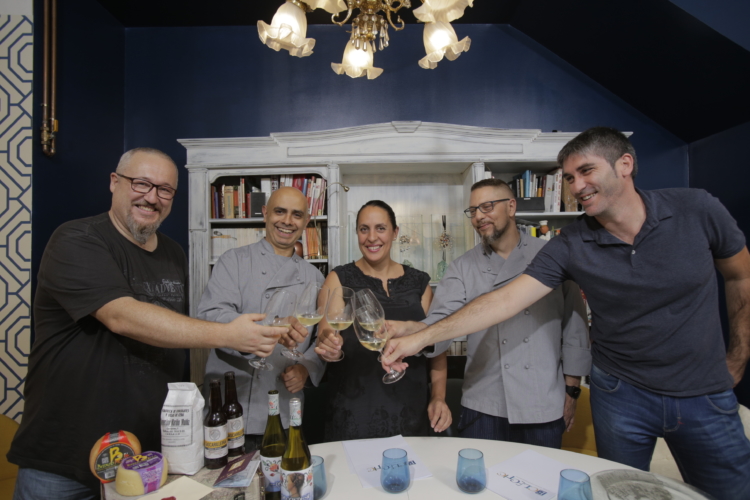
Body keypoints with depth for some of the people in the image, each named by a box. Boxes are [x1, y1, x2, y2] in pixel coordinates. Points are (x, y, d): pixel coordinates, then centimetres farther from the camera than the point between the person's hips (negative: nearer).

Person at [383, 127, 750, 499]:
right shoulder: (569, 246, -15)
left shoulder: (697, 210, -12)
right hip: (621, 394, 0)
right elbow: (504, 300, -22)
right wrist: (421, 338, -29)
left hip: (706, 395, 1)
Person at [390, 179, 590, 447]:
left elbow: (574, 323, 3)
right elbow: (442, 319, -10)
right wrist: (415, 329, -32)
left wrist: (571, 389, 4)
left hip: (544, 406, 0)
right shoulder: (463, 267, 2)